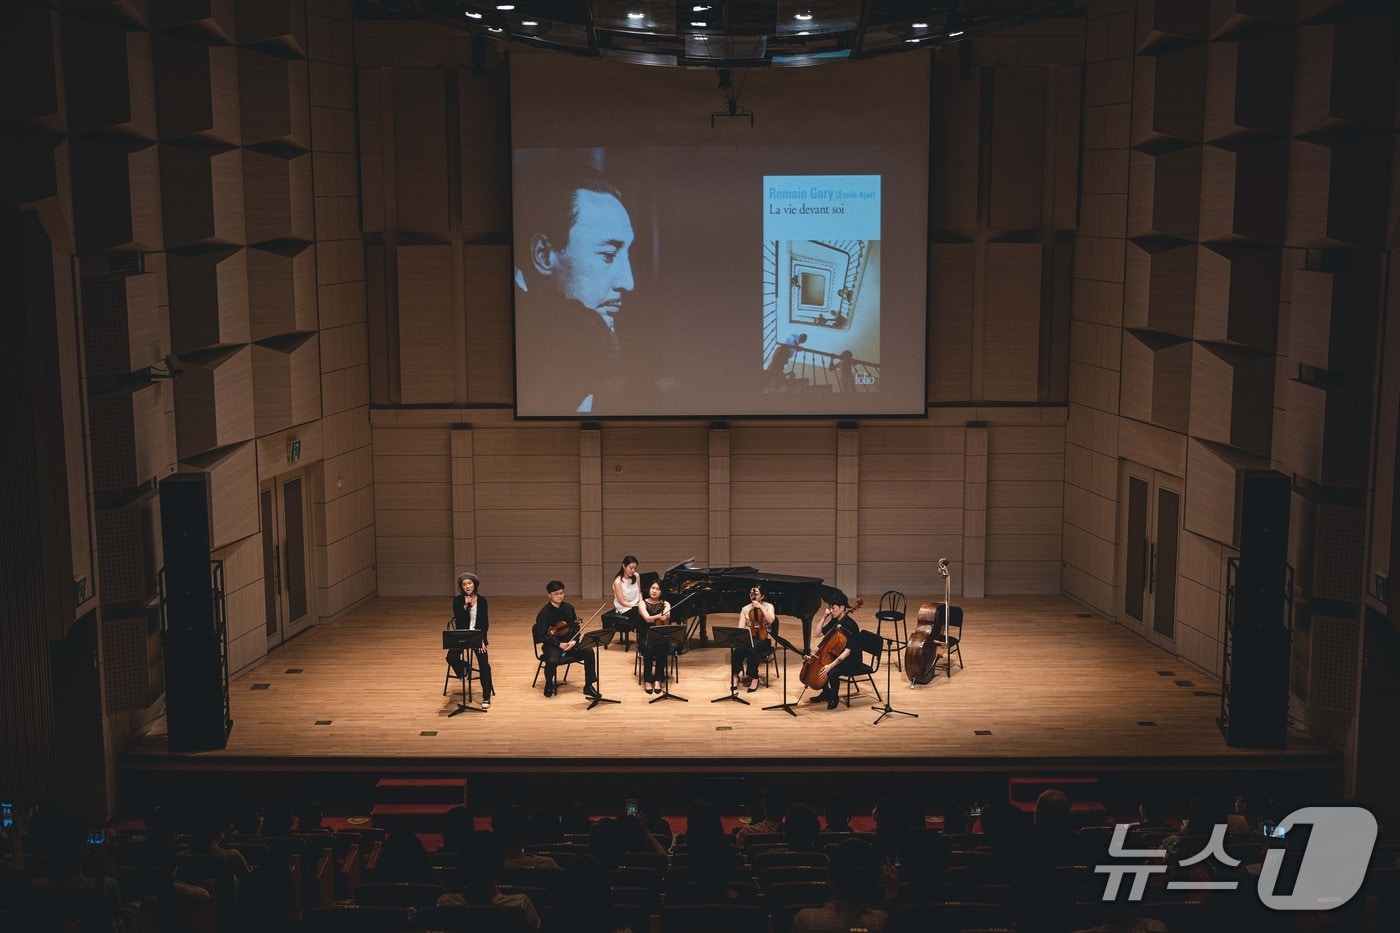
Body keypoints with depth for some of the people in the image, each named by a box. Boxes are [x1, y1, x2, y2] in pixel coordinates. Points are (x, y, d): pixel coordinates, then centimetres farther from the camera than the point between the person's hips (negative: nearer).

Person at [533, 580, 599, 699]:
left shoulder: (569, 608, 4)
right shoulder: (544, 613, -11)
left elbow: (576, 627, 11)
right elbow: (542, 635, -13)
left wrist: (574, 641, -8)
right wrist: (559, 644, -19)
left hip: (569, 642, 4)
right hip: (552, 645, -4)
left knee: (588, 652, -21)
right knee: (552, 661, -36)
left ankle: (589, 686, -11)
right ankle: (548, 685, -3)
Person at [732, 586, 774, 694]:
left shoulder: (768, 606, 4)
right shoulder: (745, 609, 10)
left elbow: (771, 620, -15)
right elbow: (741, 627, 4)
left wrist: (760, 607, -17)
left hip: (763, 638, -2)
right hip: (748, 637, 2)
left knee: (751, 648, -36)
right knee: (739, 648, -34)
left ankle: (754, 677, -24)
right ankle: (735, 675, -24)